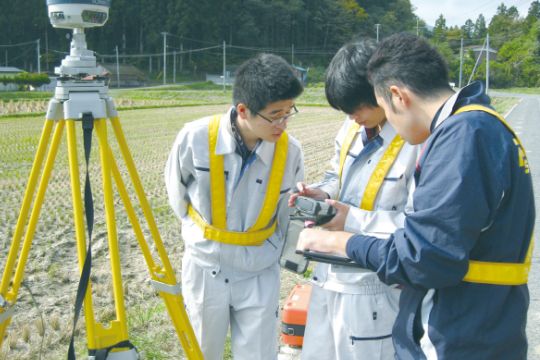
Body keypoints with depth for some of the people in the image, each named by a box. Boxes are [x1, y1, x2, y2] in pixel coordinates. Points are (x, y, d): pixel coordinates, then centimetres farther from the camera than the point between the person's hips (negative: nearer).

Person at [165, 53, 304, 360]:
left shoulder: (290, 151, -17)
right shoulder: (196, 137, -21)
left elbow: (288, 213, 0)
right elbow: (177, 192, 0)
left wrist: (275, 255, 8)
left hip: (260, 274, 0)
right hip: (205, 268, 0)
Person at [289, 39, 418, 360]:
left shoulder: (418, 141, -21)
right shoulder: (353, 128, 2)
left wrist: (354, 220, -25)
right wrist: (322, 194, -4)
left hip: (373, 287, -8)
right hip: (330, 273, 8)